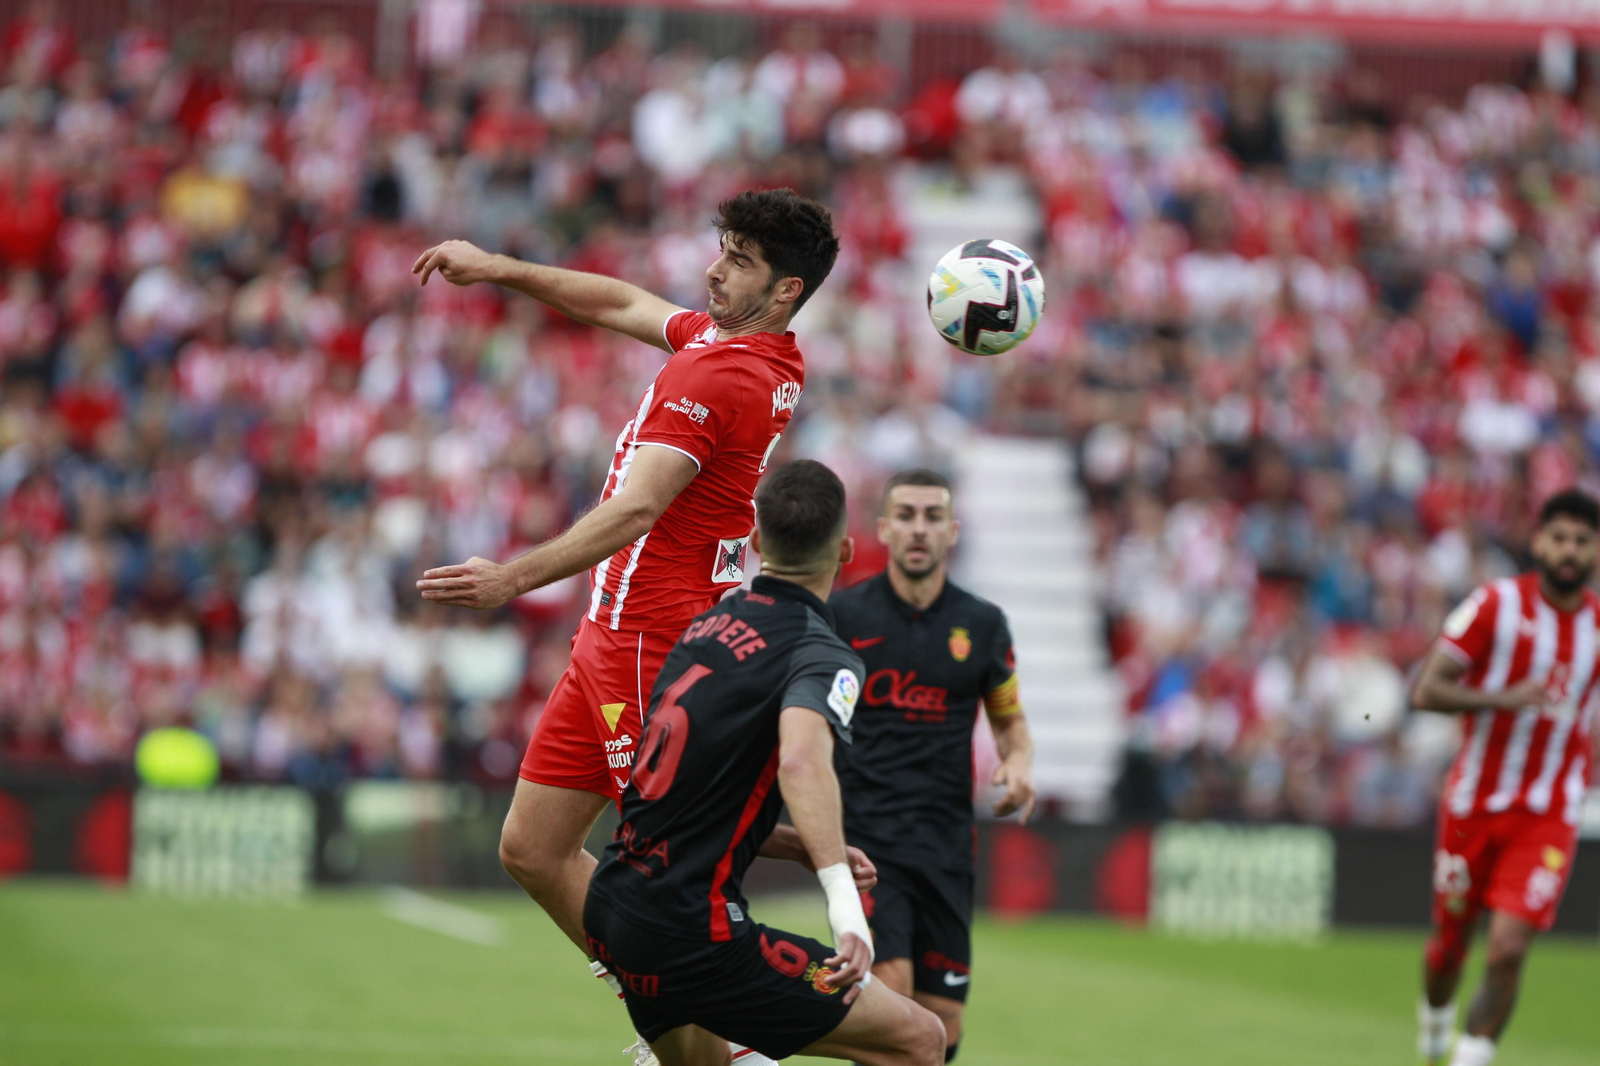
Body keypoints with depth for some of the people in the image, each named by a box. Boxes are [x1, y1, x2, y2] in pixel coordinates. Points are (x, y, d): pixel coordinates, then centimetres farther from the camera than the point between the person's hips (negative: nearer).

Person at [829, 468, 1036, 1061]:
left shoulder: (982, 624, 8)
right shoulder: (840, 616, 1)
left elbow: (1010, 722, 19)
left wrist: (1019, 766, -2)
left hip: (946, 843, 3)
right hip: (864, 835, -3)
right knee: (891, 991, -22)